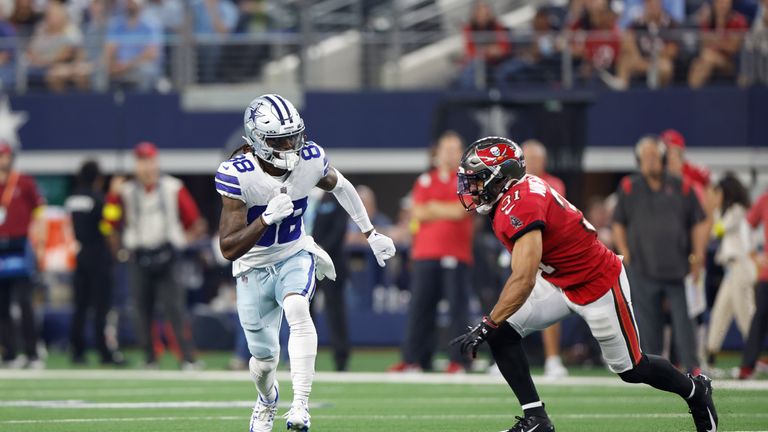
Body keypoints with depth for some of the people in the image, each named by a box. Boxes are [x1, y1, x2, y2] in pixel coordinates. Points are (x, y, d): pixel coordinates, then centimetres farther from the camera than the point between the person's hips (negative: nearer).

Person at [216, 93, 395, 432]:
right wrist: (267, 218, -41)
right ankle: (267, 400, 45)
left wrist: (371, 235, 16)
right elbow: (229, 249, -27)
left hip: (295, 255, 1)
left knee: (296, 310, -32)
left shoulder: (310, 160, -16)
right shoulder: (237, 174, -26)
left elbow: (339, 186, 10)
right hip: (254, 267, -1)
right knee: (264, 357, 7)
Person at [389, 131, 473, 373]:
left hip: (456, 253, -3)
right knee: (419, 306, 0)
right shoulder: (425, 181, 15)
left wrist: (433, 208, 0)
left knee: (458, 306, -6)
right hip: (425, 253, 3)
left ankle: (458, 360, -3)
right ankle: (414, 358, 3)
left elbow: (460, 211, -9)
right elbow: (419, 213, 3)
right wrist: (449, 211, -3)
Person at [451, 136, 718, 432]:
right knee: (501, 333, -8)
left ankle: (696, 391, 35)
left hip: (598, 284, -9)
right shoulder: (517, 193, -4)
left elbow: (524, 281, -38)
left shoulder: (520, 206, -32)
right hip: (558, 282, 9)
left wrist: (486, 326, -38)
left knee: (631, 369, 8)